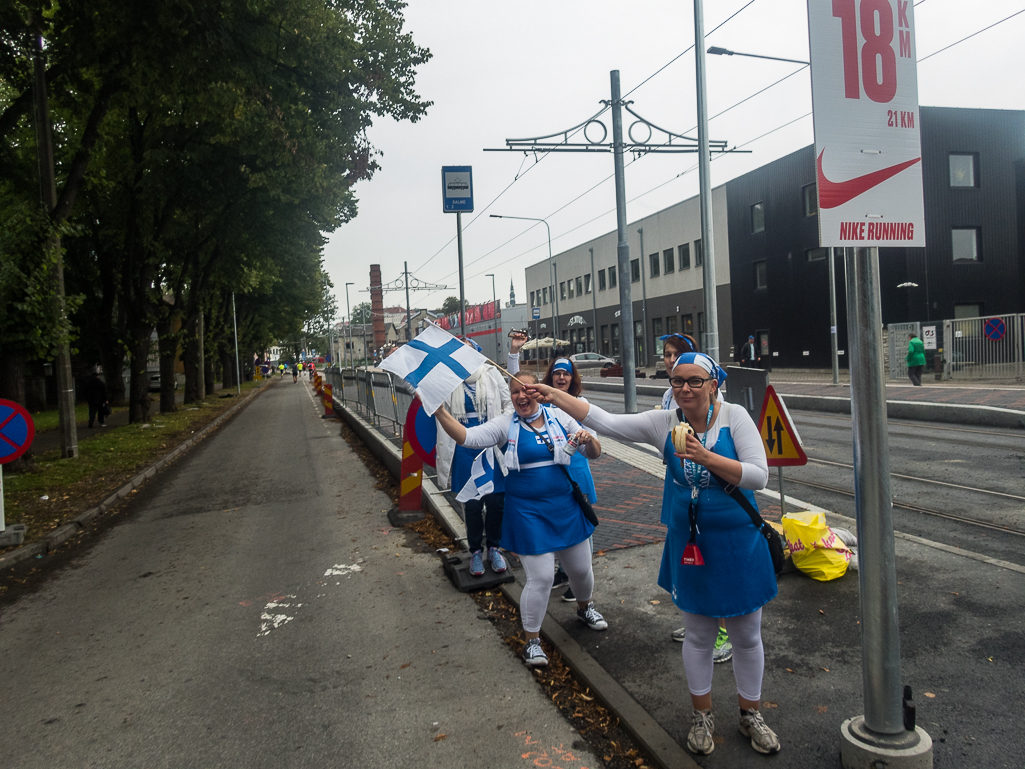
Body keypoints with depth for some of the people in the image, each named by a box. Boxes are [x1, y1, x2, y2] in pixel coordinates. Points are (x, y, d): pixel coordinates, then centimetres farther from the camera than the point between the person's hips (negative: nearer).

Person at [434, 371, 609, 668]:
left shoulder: (559, 417, 1)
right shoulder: (506, 425, -4)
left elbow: (594, 454, 4)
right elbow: (467, 437, -16)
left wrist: (588, 439, -19)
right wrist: (440, 412, -30)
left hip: (566, 507, 3)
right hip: (528, 512, -3)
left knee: (581, 568, 17)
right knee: (541, 577, -5)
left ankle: (584, 607, 50)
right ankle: (532, 639, 17)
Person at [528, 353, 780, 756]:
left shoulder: (734, 417, -11)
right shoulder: (664, 423, -5)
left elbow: (758, 475, -16)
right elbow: (606, 422, -9)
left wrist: (706, 457, -27)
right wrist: (554, 395, -16)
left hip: (739, 541, -1)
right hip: (690, 542, 1)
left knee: (747, 635, 13)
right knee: (698, 635, 16)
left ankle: (750, 714, 37)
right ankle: (701, 715, 37)